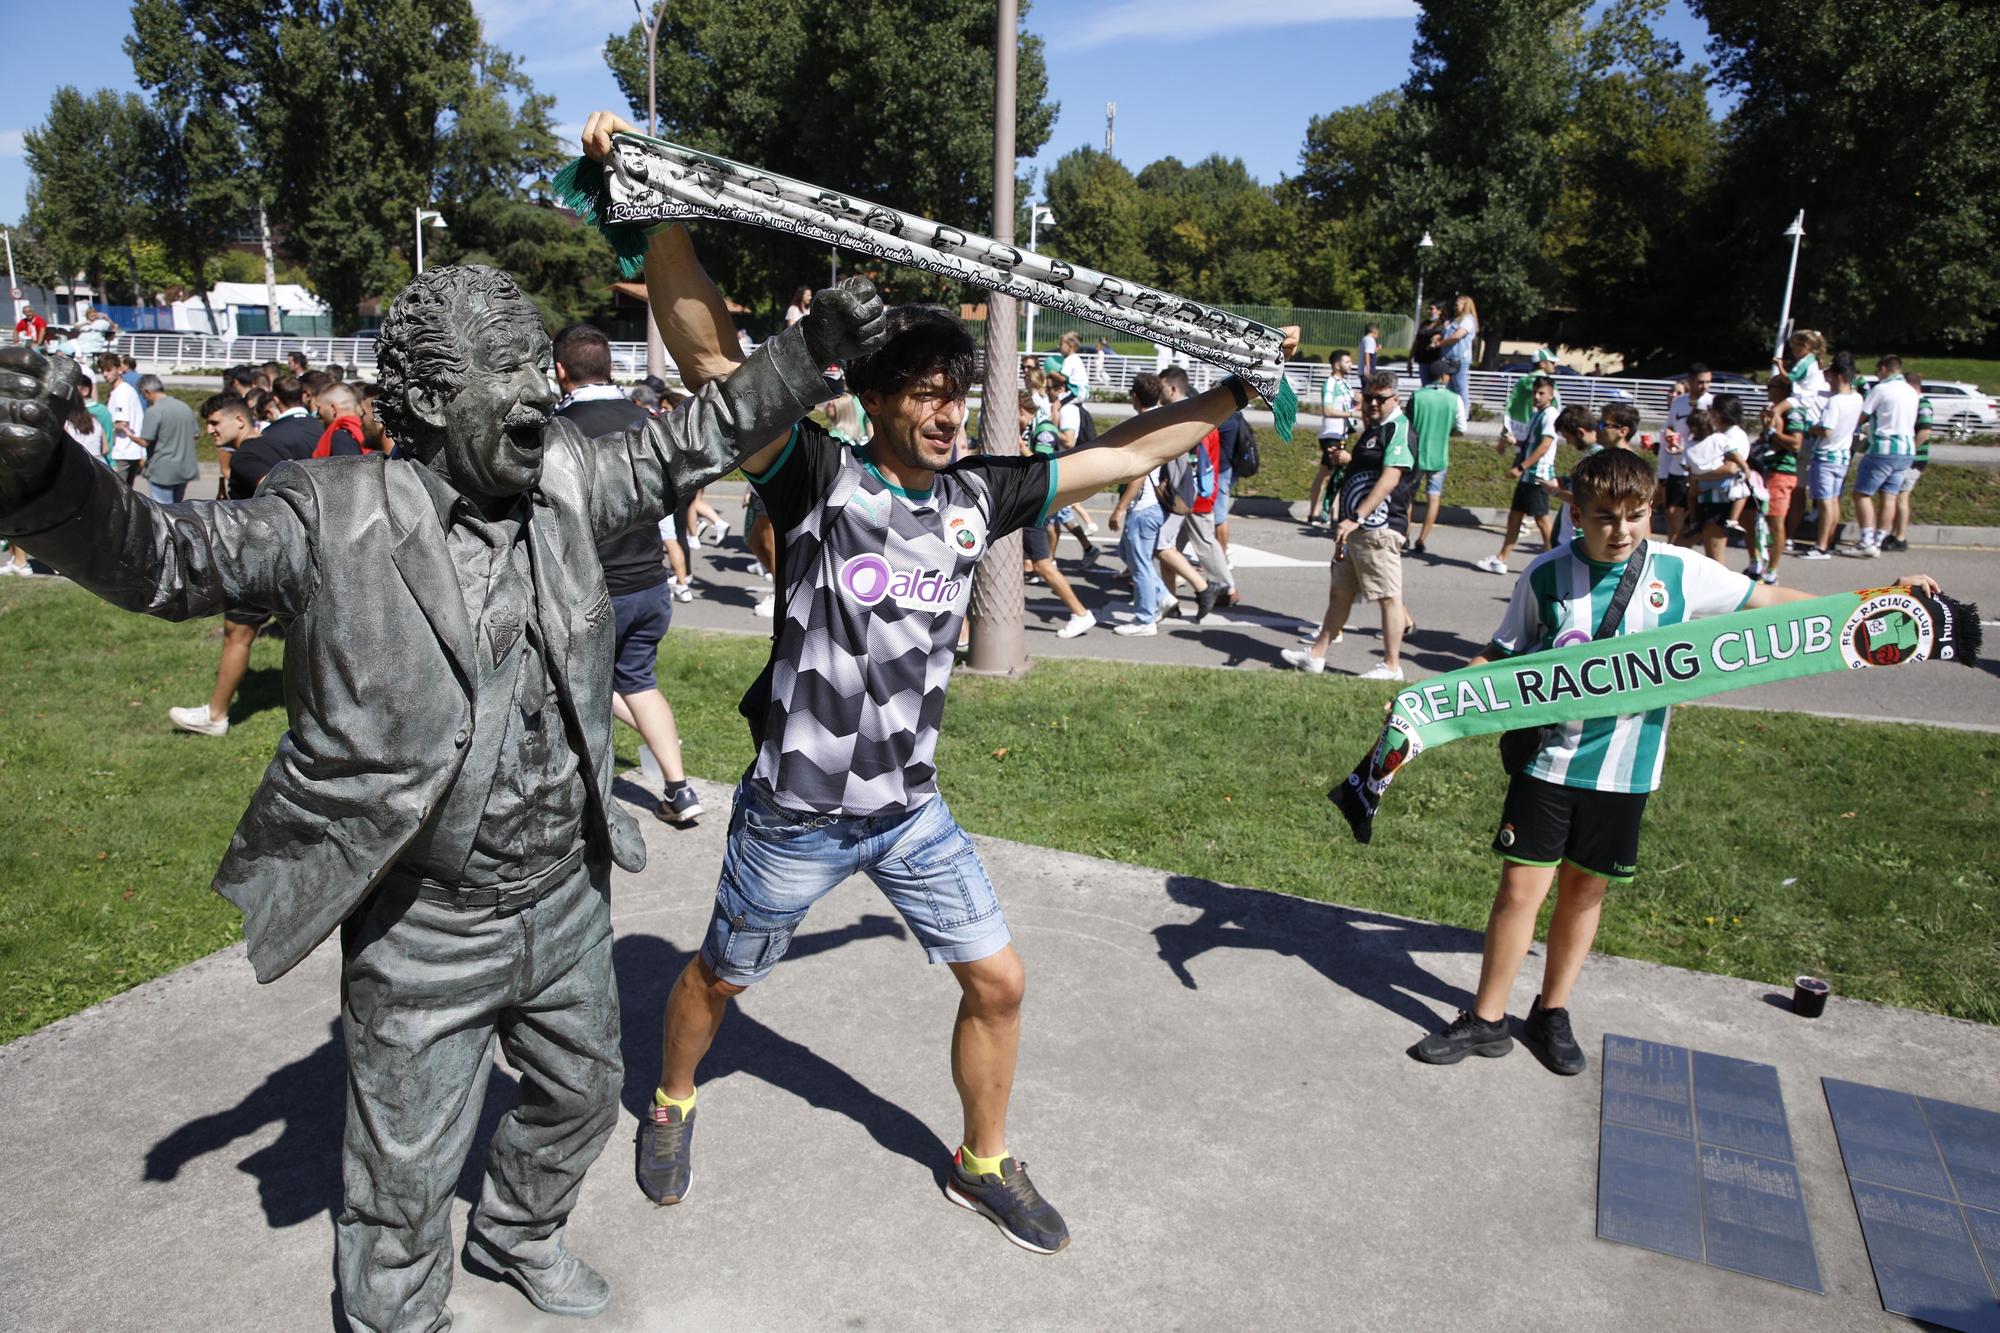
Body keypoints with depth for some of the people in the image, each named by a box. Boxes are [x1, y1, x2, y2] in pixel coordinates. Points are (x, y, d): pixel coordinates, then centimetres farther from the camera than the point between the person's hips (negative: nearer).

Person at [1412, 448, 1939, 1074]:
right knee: (1522, 885, -2)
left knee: (1585, 888, 12)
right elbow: (1503, 655, 1)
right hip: (1550, 758, -2)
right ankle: (1486, 1019, 13)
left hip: (1625, 768, 2)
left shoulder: (1679, 571, -2)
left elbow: (1771, 600, 9)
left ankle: (1552, 1012, 30)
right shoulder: (1545, 575, -6)